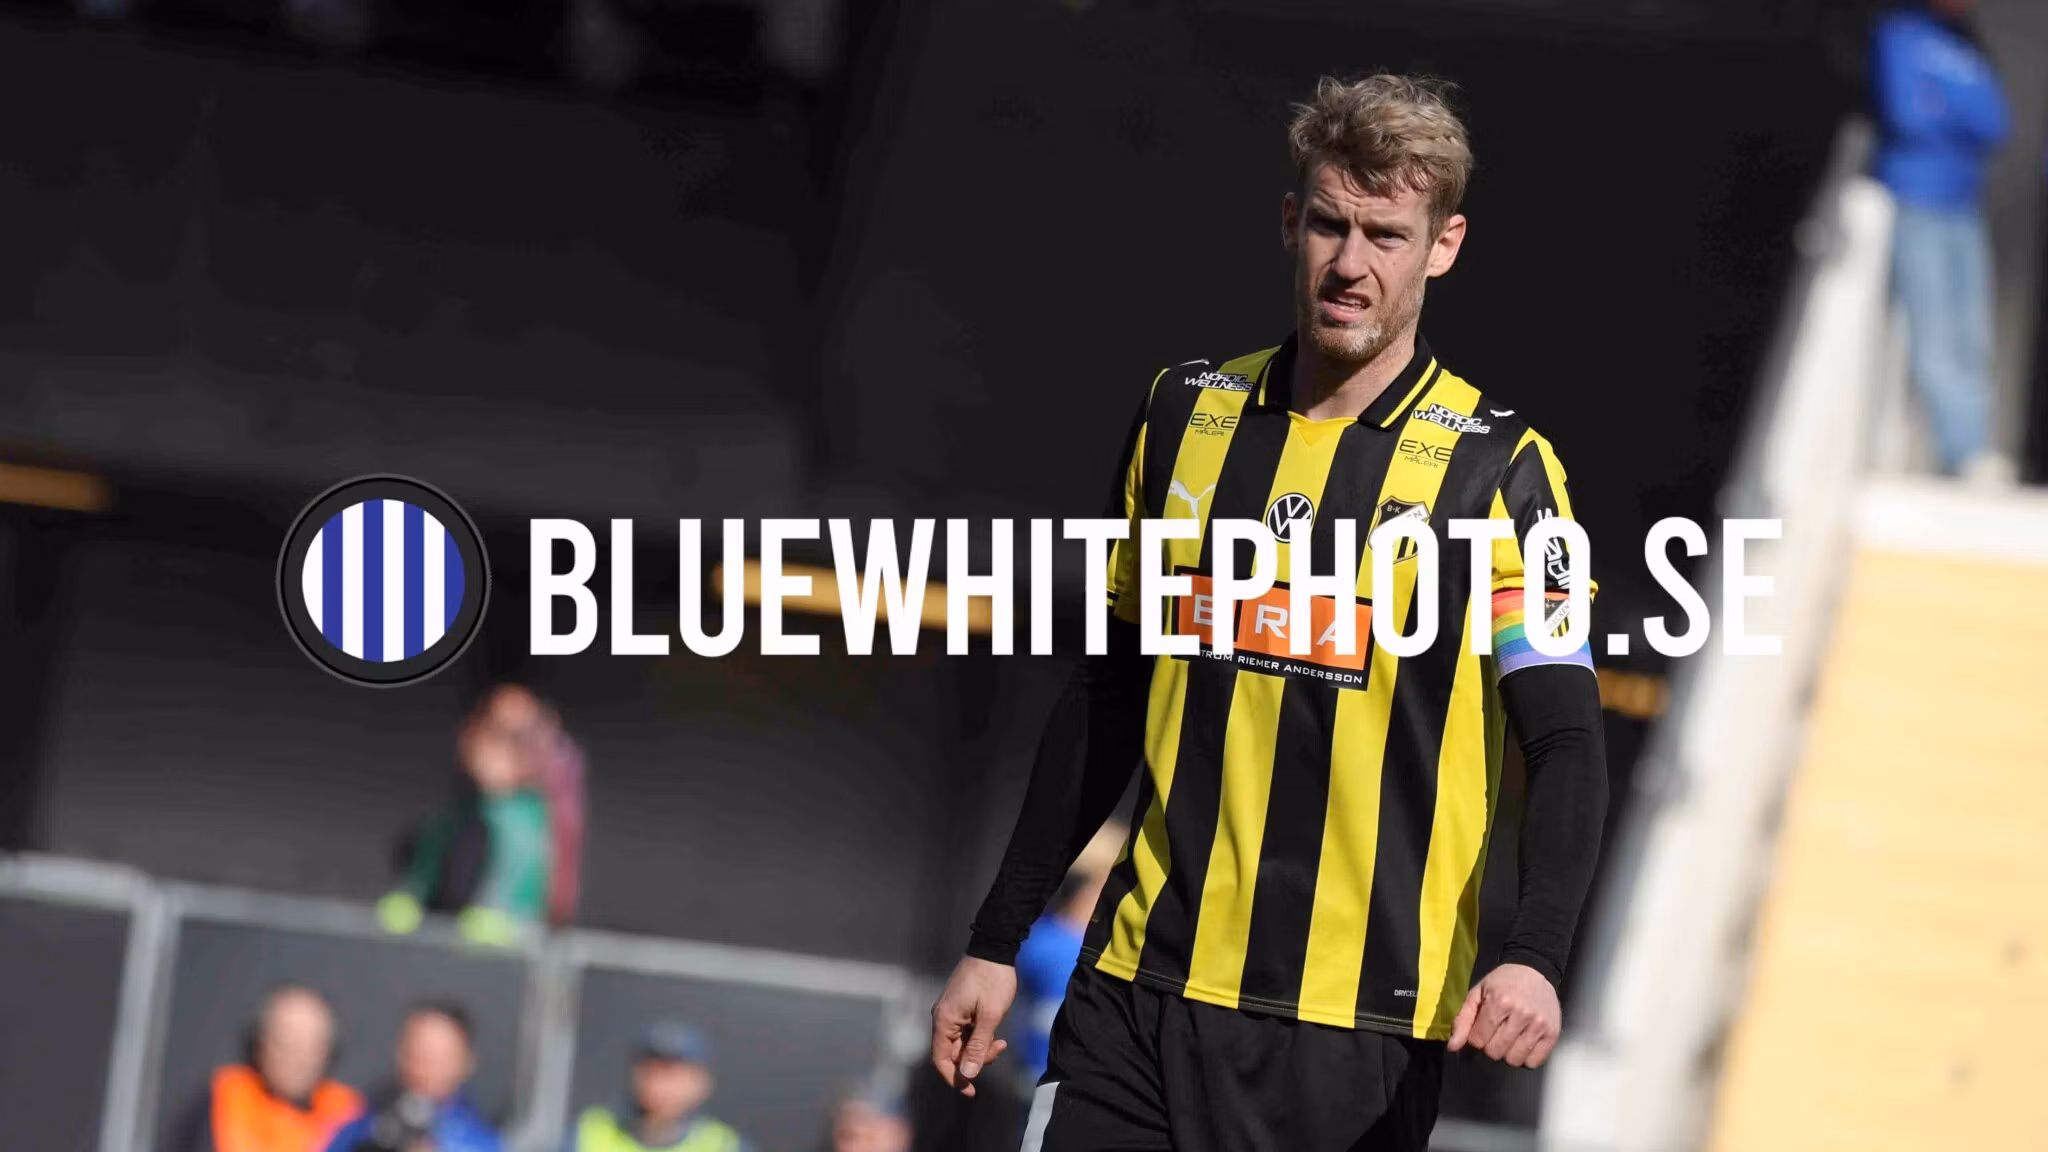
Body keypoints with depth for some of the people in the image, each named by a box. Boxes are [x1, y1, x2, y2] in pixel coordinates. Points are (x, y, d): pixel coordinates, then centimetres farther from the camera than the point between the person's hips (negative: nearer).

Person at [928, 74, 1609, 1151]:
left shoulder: (1495, 466, -4)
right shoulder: (1184, 414, 9)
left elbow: (1566, 746, -8)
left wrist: (1533, 959, -25)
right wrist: (996, 940, 15)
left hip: (1357, 1032, -3)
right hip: (1141, 989, 3)